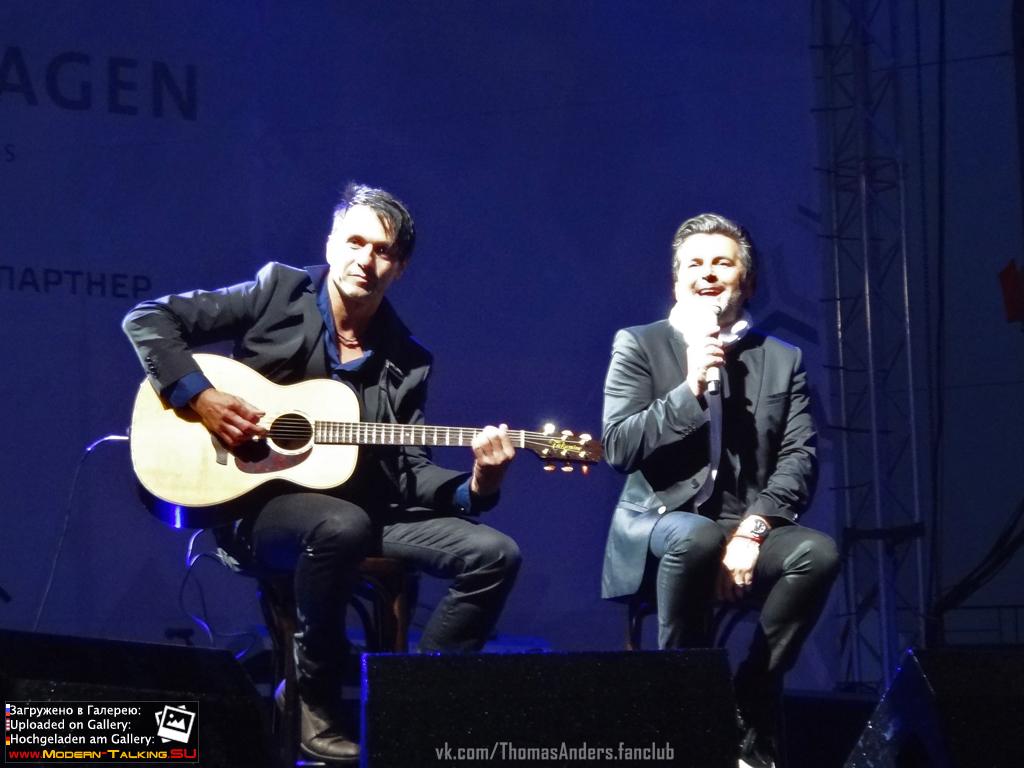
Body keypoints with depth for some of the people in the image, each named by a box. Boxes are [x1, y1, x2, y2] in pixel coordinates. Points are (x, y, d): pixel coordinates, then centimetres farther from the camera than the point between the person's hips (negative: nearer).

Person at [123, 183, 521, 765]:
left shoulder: (408, 362, 7)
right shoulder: (278, 292, -2)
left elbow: (406, 469, 3)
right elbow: (148, 319, -4)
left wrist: (475, 486, -16)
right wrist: (199, 397, -17)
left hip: (361, 510, 5)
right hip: (257, 500, -4)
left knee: (495, 554, -12)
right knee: (343, 526, -39)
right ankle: (315, 695, -18)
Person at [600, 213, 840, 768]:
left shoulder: (782, 360, 11)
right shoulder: (639, 345, 5)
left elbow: (800, 460, 0)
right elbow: (618, 448, -6)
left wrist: (752, 528, -16)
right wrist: (689, 389, -17)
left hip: (746, 531, 3)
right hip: (662, 521, -3)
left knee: (817, 551, -29)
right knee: (696, 537, -38)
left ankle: (747, 710, -14)